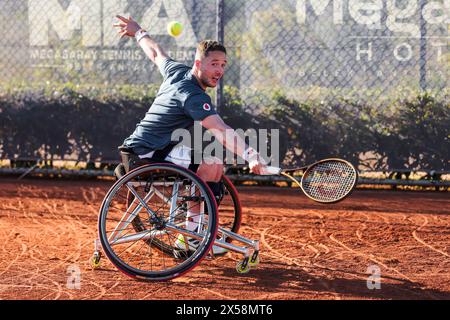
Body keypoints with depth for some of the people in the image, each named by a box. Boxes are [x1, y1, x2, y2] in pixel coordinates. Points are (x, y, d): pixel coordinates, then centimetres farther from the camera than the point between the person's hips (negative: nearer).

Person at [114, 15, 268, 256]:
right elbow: (220, 131, -35)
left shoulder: (177, 72, 9)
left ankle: (188, 237, 16)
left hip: (137, 151, 11)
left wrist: (139, 32, 50)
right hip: (145, 157, -11)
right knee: (212, 162, -22)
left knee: (213, 164, 18)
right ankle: (192, 233, -15)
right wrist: (250, 155, -47)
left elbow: (156, 53, 30)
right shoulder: (193, 95, -20)